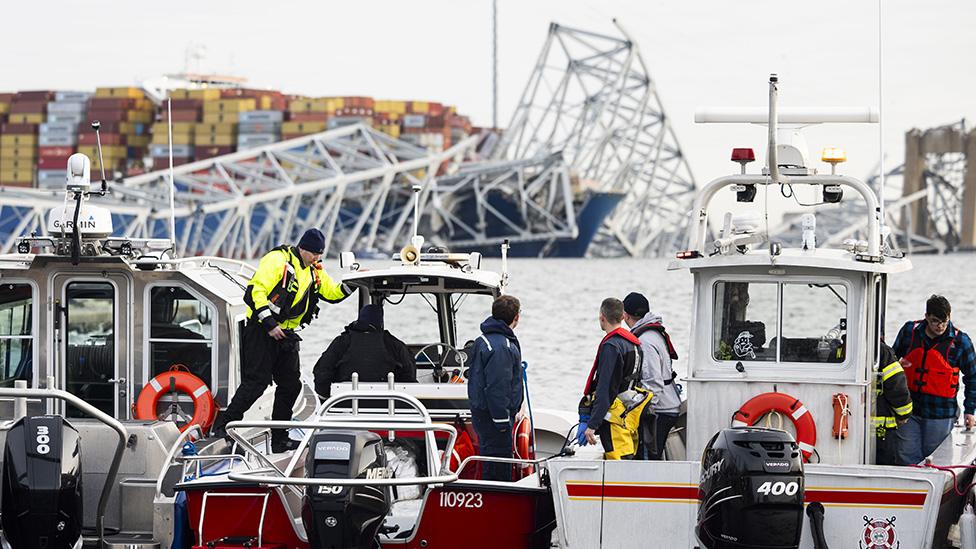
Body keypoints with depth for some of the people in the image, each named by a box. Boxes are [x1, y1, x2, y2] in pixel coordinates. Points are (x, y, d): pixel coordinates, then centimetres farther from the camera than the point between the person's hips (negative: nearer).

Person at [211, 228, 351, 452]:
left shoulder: (314, 272, 14)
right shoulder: (278, 260, -13)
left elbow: (333, 293, 19)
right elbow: (256, 290, -20)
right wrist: (269, 324, -23)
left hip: (287, 333, 8)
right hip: (262, 331, -8)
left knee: (291, 385, 7)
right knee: (257, 382, -13)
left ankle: (279, 439, 14)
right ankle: (223, 427, -7)